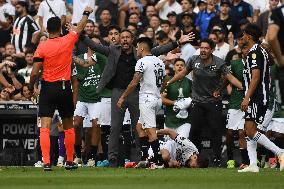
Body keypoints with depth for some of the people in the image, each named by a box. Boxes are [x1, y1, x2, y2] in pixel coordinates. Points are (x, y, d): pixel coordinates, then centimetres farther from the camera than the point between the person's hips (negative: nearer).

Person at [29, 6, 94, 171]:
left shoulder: (42, 47, -8)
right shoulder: (68, 41, -2)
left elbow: (35, 73, -10)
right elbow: (80, 28, 18)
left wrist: (31, 87, 7)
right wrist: (86, 13, 36)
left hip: (48, 88, -2)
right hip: (65, 88, 2)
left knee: (45, 127, -6)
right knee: (69, 127, 15)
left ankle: (47, 162, -18)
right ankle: (70, 162, 20)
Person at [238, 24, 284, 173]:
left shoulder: (254, 52, -13)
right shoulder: (261, 51, 19)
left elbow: (255, 77, -21)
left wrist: (247, 98, -24)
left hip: (257, 97, -11)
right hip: (260, 97, 11)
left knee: (250, 131, -15)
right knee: (249, 130, 9)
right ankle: (253, 165, 5)